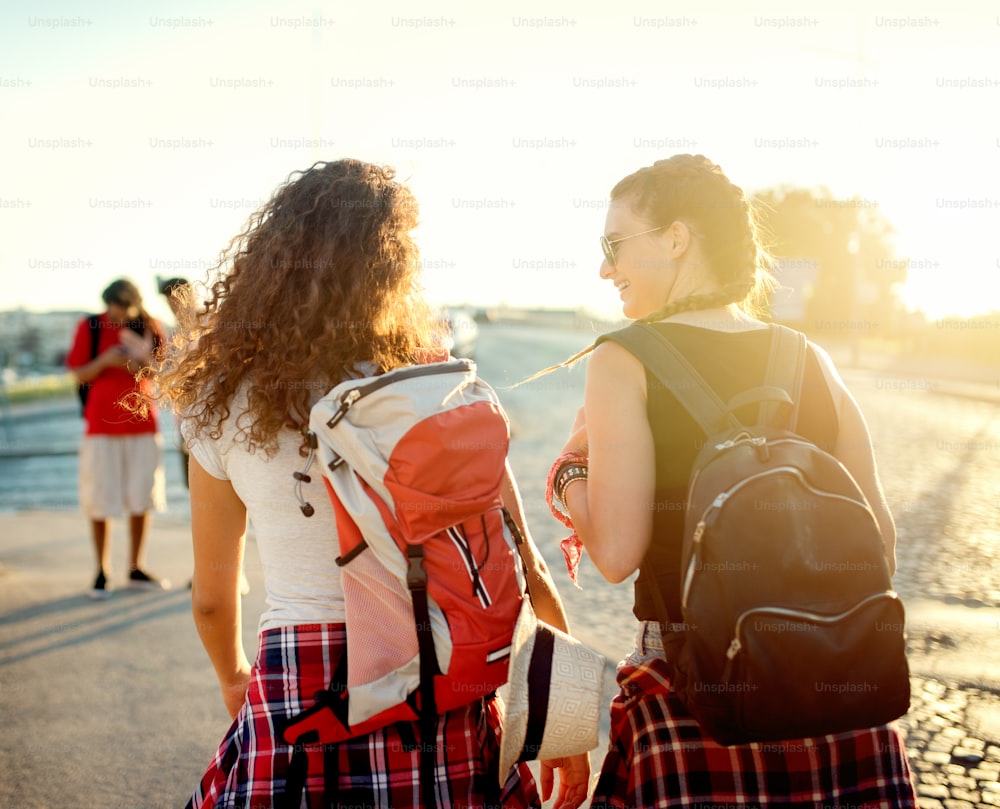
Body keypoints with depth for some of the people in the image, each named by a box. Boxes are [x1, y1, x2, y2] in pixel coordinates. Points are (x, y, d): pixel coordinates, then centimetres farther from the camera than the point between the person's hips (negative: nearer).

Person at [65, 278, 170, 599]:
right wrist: (105, 360, -18)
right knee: (100, 500, -1)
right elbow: (79, 374, -1)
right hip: (101, 425, -2)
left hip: (143, 424, 2)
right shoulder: (89, 327, -1)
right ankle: (102, 571, 9)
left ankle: (136, 569, 17)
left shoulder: (149, 326, 4)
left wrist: (145, 360, -16)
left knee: (142, 497, 5)